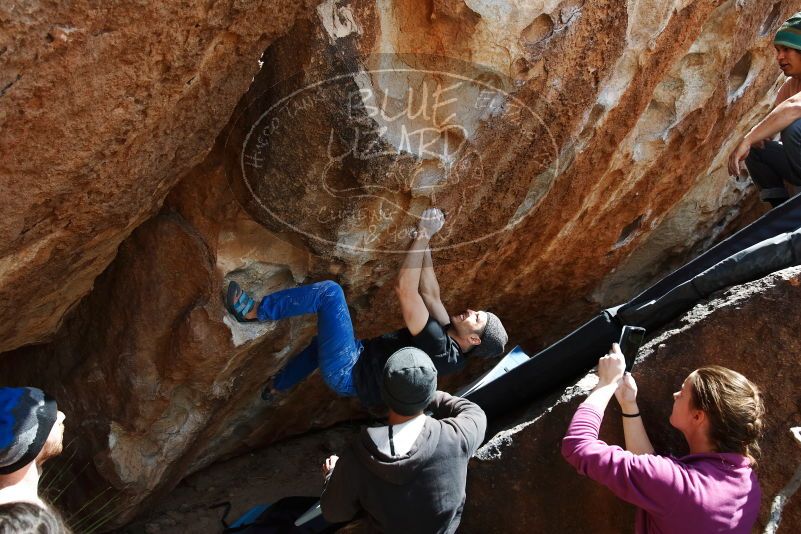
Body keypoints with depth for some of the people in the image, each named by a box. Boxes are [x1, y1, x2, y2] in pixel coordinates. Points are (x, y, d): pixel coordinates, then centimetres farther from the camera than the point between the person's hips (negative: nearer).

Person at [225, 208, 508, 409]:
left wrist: (422, 235, -26)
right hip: (361, 358, 9)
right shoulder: (446, 335, -1)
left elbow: (405, 290, -31)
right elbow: (429, 294, 4)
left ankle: (253, 311, -5)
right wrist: (425, 242, -1)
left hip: (347, 372, -9)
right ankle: (278, 387, 50)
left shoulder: (441, 350, -26)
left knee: (329, 291, -17)